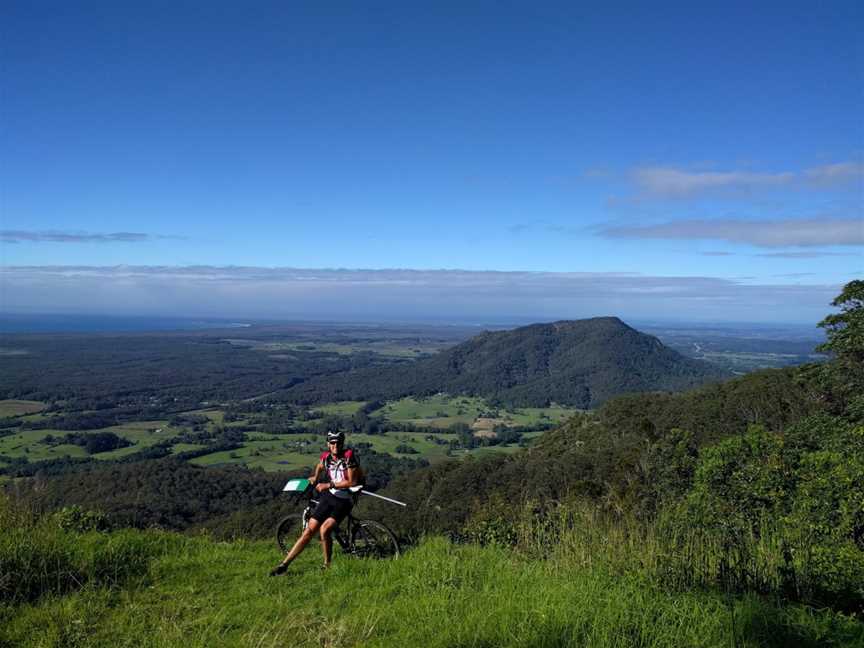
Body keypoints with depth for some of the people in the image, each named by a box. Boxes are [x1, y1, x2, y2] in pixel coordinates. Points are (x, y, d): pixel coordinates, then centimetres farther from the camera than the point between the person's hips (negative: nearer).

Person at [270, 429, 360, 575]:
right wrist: (314, 478, 18)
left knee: (324, 529, -24)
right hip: (328, 497, 5)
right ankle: (284, 565, 4)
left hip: (344, 501, -4)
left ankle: (327, 565, -3)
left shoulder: (348, 455, -16)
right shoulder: (326, 457, 1)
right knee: (308, 531, -2)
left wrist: (329, 485, -19)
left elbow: (352, 481, -20)